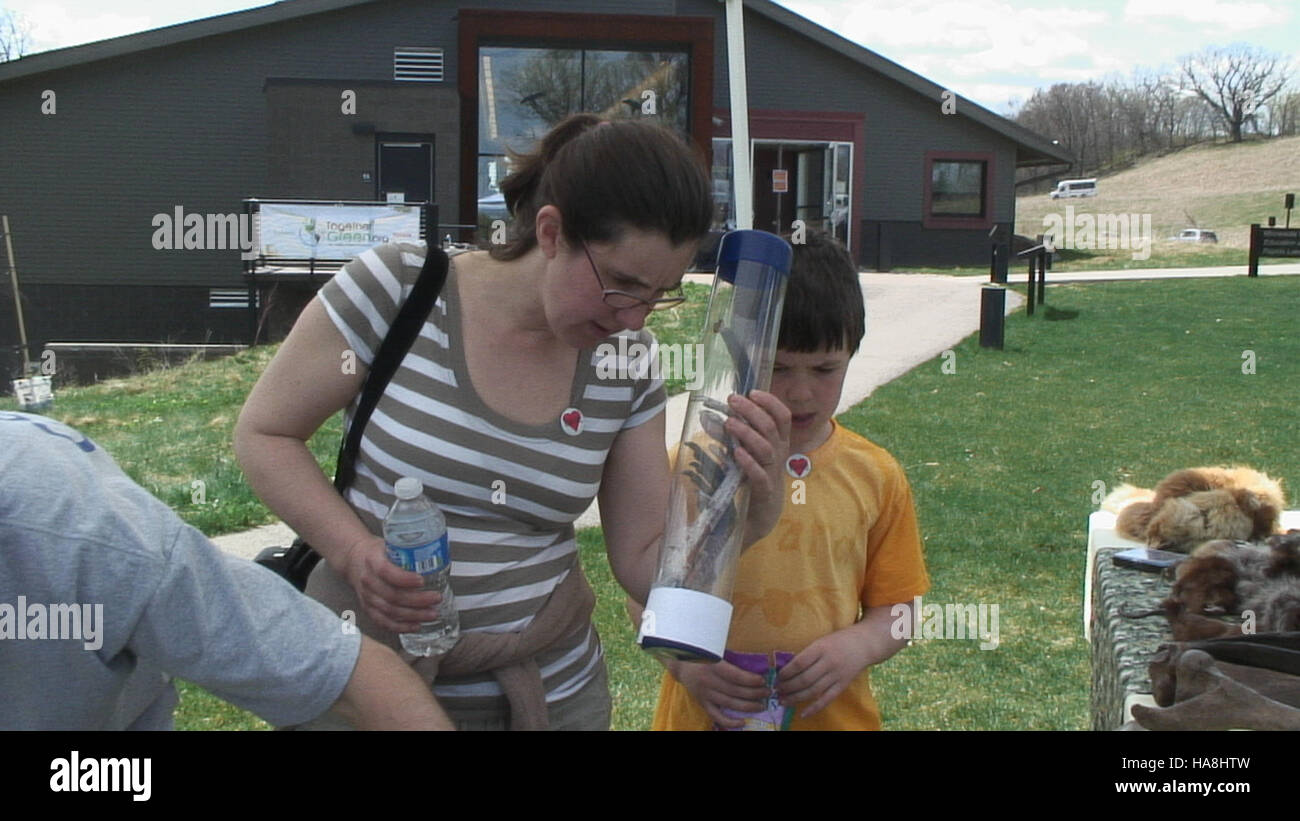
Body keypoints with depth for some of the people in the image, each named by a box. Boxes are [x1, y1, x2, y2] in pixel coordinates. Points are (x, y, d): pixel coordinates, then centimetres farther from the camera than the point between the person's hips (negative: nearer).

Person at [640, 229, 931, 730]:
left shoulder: (876, 476, -2)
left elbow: (895, 609, 4)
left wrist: (857, 646, -15)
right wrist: (685, 661, -18)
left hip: (834, 714, 1)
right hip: (704, 713, -1)